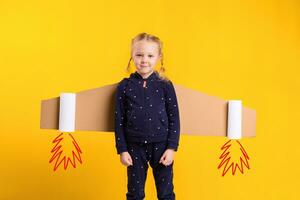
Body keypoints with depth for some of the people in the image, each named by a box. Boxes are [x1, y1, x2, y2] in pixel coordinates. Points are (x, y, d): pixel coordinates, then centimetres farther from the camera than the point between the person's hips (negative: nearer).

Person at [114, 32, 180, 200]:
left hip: (161, 146, -1)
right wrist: (122, 150, -2)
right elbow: (119, 121, 1)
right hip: (135, 147, 1)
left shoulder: (165, 85, -4)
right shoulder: (124, 86, -3)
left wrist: (172, 148, -7)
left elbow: (174, 118, -2)